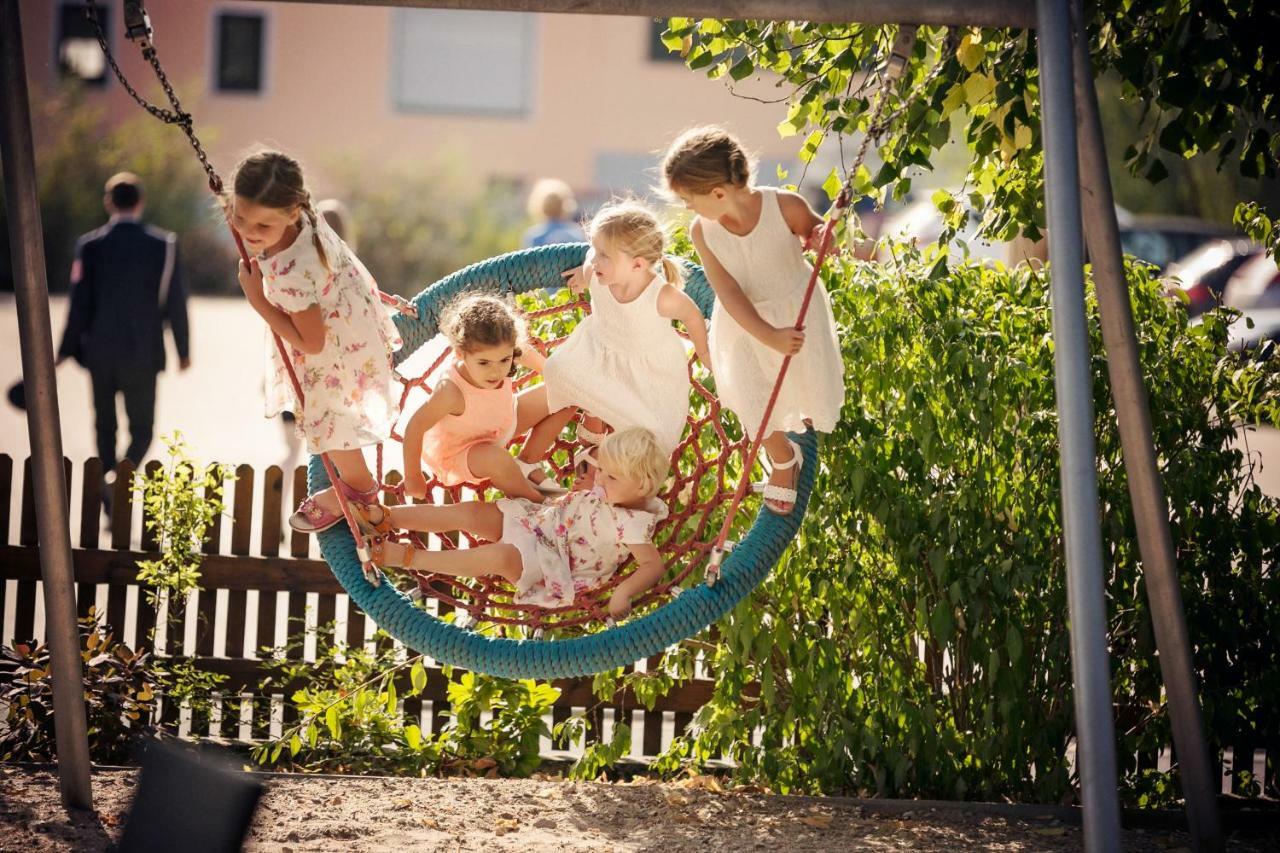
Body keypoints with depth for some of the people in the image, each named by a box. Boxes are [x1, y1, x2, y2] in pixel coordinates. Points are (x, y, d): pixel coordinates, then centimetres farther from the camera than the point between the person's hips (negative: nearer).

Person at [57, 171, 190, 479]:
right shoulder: (164, 245, -9)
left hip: (100, 353, 1)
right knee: (141, 428, 10)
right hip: (143, 353, -1)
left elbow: (80, 305, -7)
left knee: (105, 427, 17)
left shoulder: (90, 245, -8)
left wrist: (66, 350, 4)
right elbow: (175, 304, -4)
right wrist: (183, 349, 8)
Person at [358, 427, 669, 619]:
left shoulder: (632, 525, -21)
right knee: (470, 512, -6)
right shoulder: (607, 490, 2)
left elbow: (653, 566, -26)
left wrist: (624, 591, -39)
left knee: (500, 557, -36)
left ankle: (403, 556, -33)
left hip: (549, 561, -8)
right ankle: (383, 518, -3)